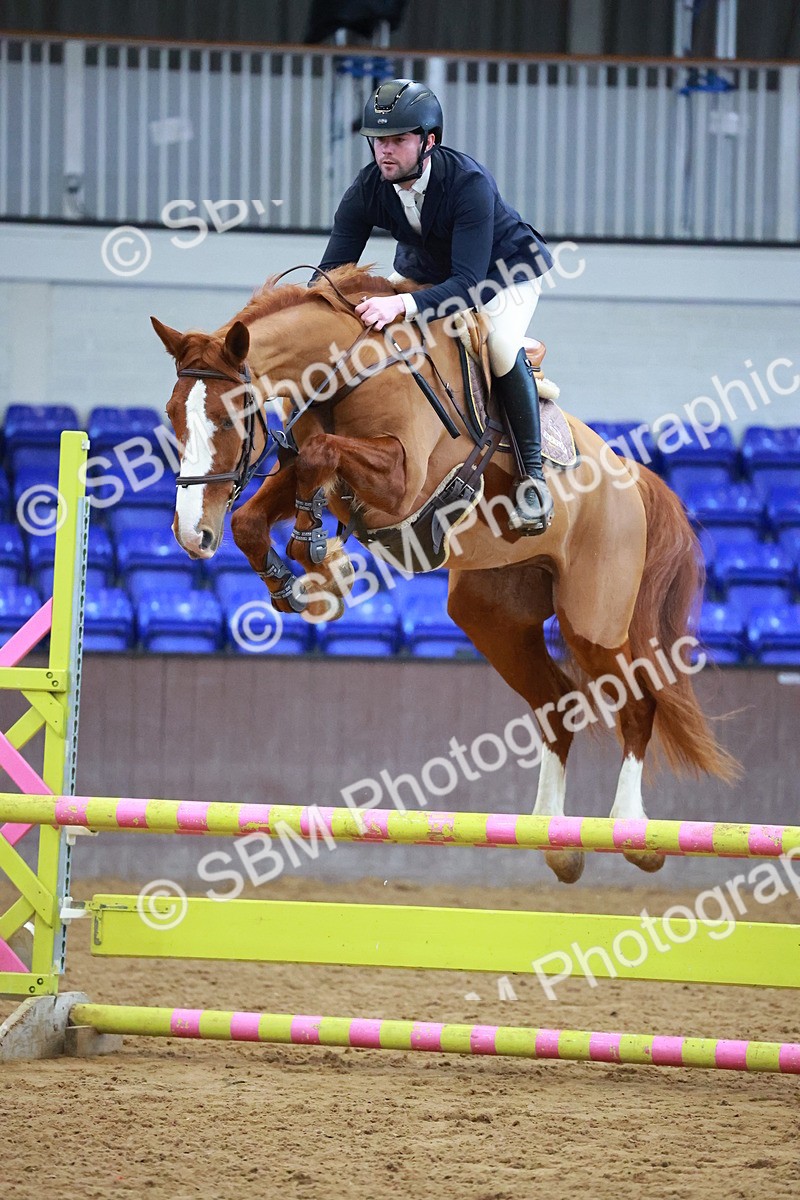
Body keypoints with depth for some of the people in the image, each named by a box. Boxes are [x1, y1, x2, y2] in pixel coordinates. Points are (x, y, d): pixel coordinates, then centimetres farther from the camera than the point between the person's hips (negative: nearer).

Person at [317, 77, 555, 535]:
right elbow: (332, 272, -21)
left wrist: (403, 305, -61)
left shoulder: (470, 183, -38)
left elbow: (469, 282, -45)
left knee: (501, 345, -33)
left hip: (505, 269, -6)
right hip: (425, 269, 6)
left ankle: (533, 471, -17)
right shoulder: (368, 189, -23)